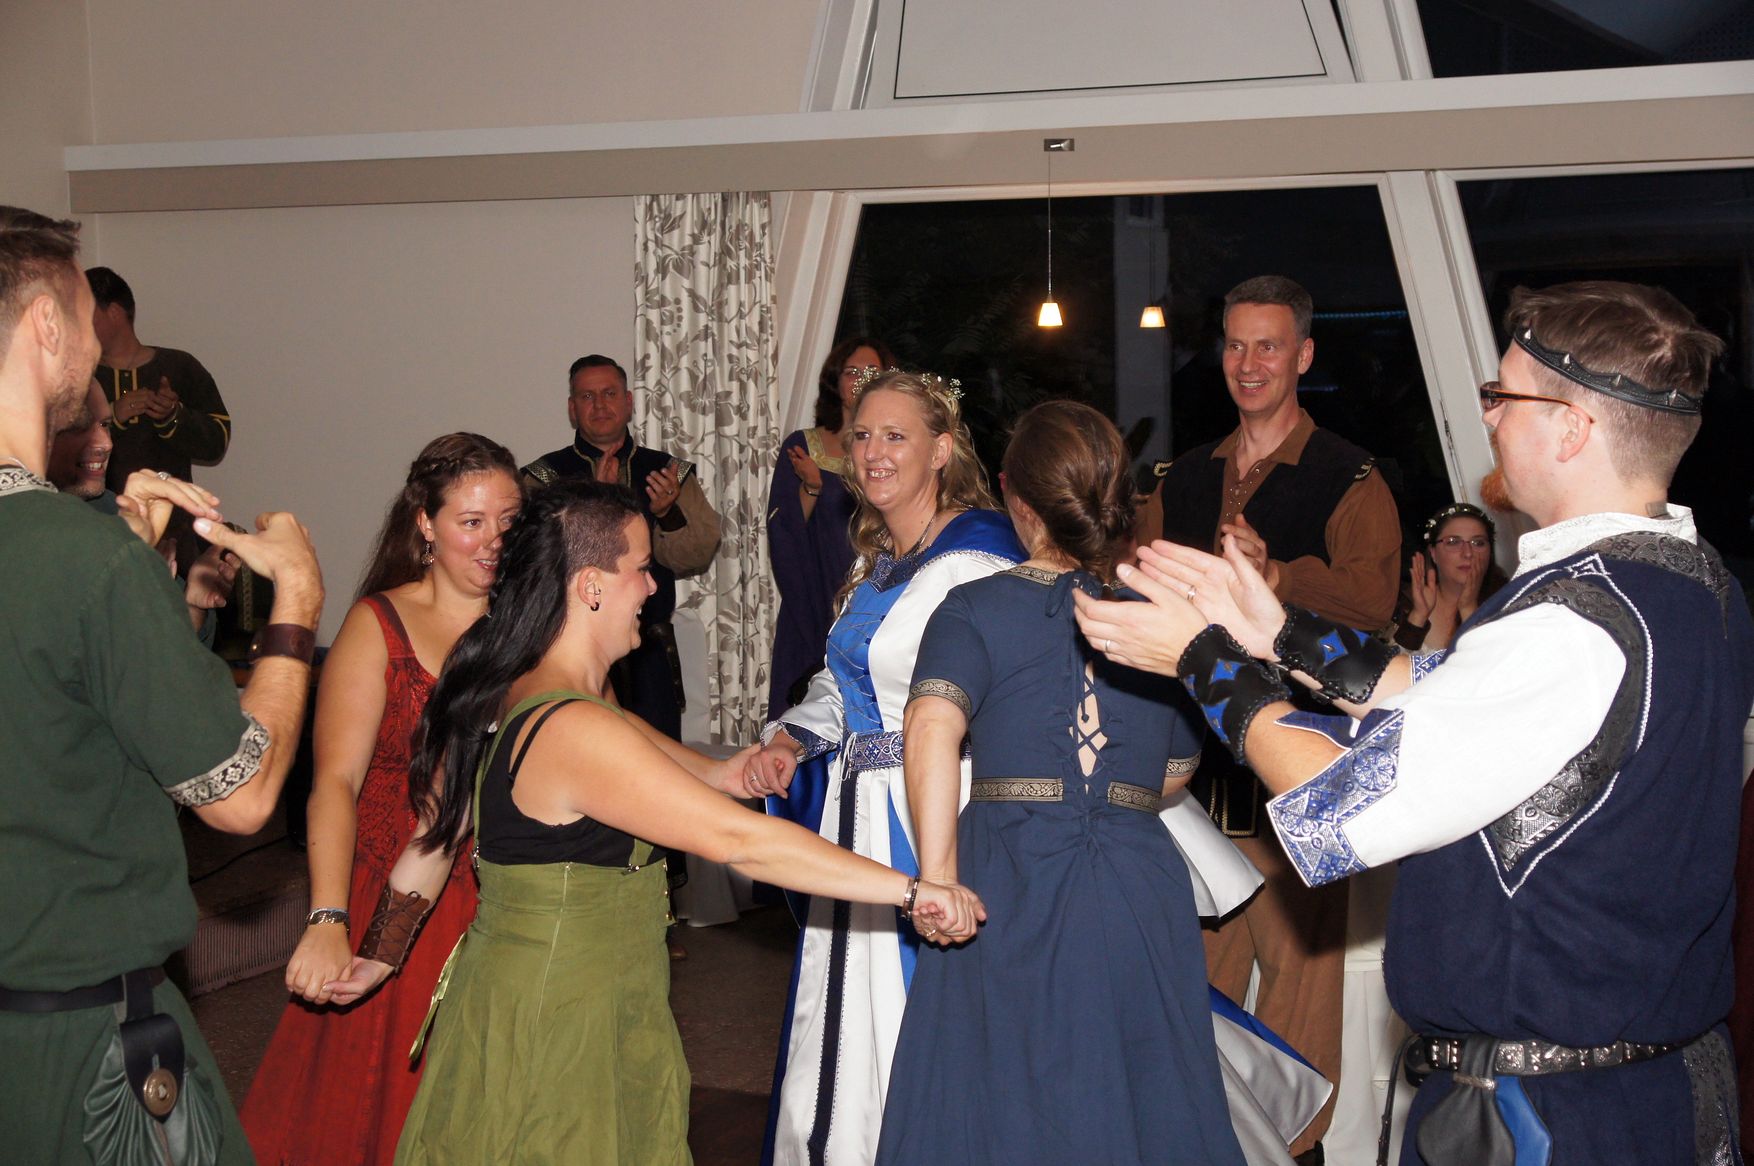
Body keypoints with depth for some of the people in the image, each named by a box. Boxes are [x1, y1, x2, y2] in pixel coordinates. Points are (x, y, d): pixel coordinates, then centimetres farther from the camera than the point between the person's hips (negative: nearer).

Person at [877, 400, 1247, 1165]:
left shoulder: (974, 609, 0)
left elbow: (932, 728, -18)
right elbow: (1175, 774, 15)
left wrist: (937, 874, -18)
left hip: (1009, 880, -2)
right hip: (1143, 888, 3)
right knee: (1140, 1104, 13)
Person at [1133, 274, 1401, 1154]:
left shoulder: (1348, 478, -3)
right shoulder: (1181, 480, 14)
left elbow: (1371, 598, -18)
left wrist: (1276, 576, -34)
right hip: (1192, 744, 5)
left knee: (1298, 947, 0)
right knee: (1198, 945, 14)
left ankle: (1293, 1134, 16)